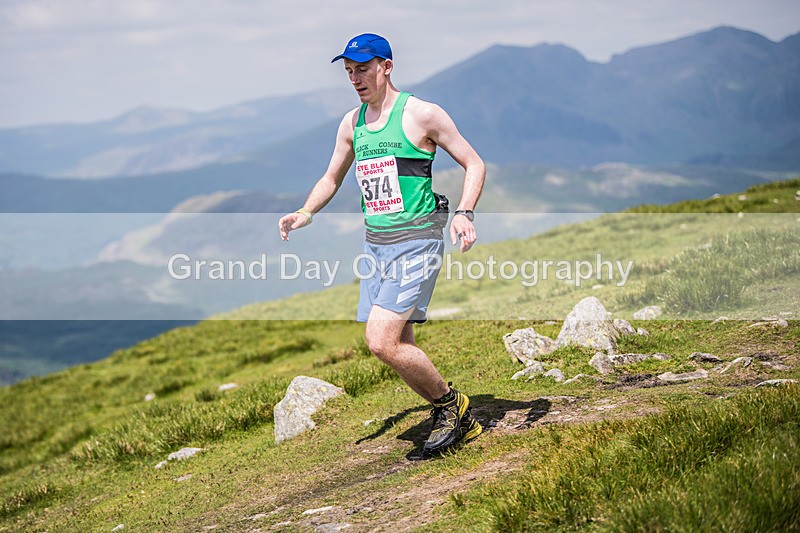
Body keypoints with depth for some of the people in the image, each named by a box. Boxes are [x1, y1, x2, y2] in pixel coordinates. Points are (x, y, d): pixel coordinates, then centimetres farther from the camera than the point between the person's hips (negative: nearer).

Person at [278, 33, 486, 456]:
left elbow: (474, 164, -3)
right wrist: (305, 214, 5)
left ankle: (450, 402, 3)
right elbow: (331, 179, 23)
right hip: (375, 243, 7)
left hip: (416, 242, -7)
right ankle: (459, 421, 23)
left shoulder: (422, 115, -8)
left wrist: (464, 214, -19)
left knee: (381, 341, -19)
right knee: (399, 349, 8)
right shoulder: (351, 123, 11)